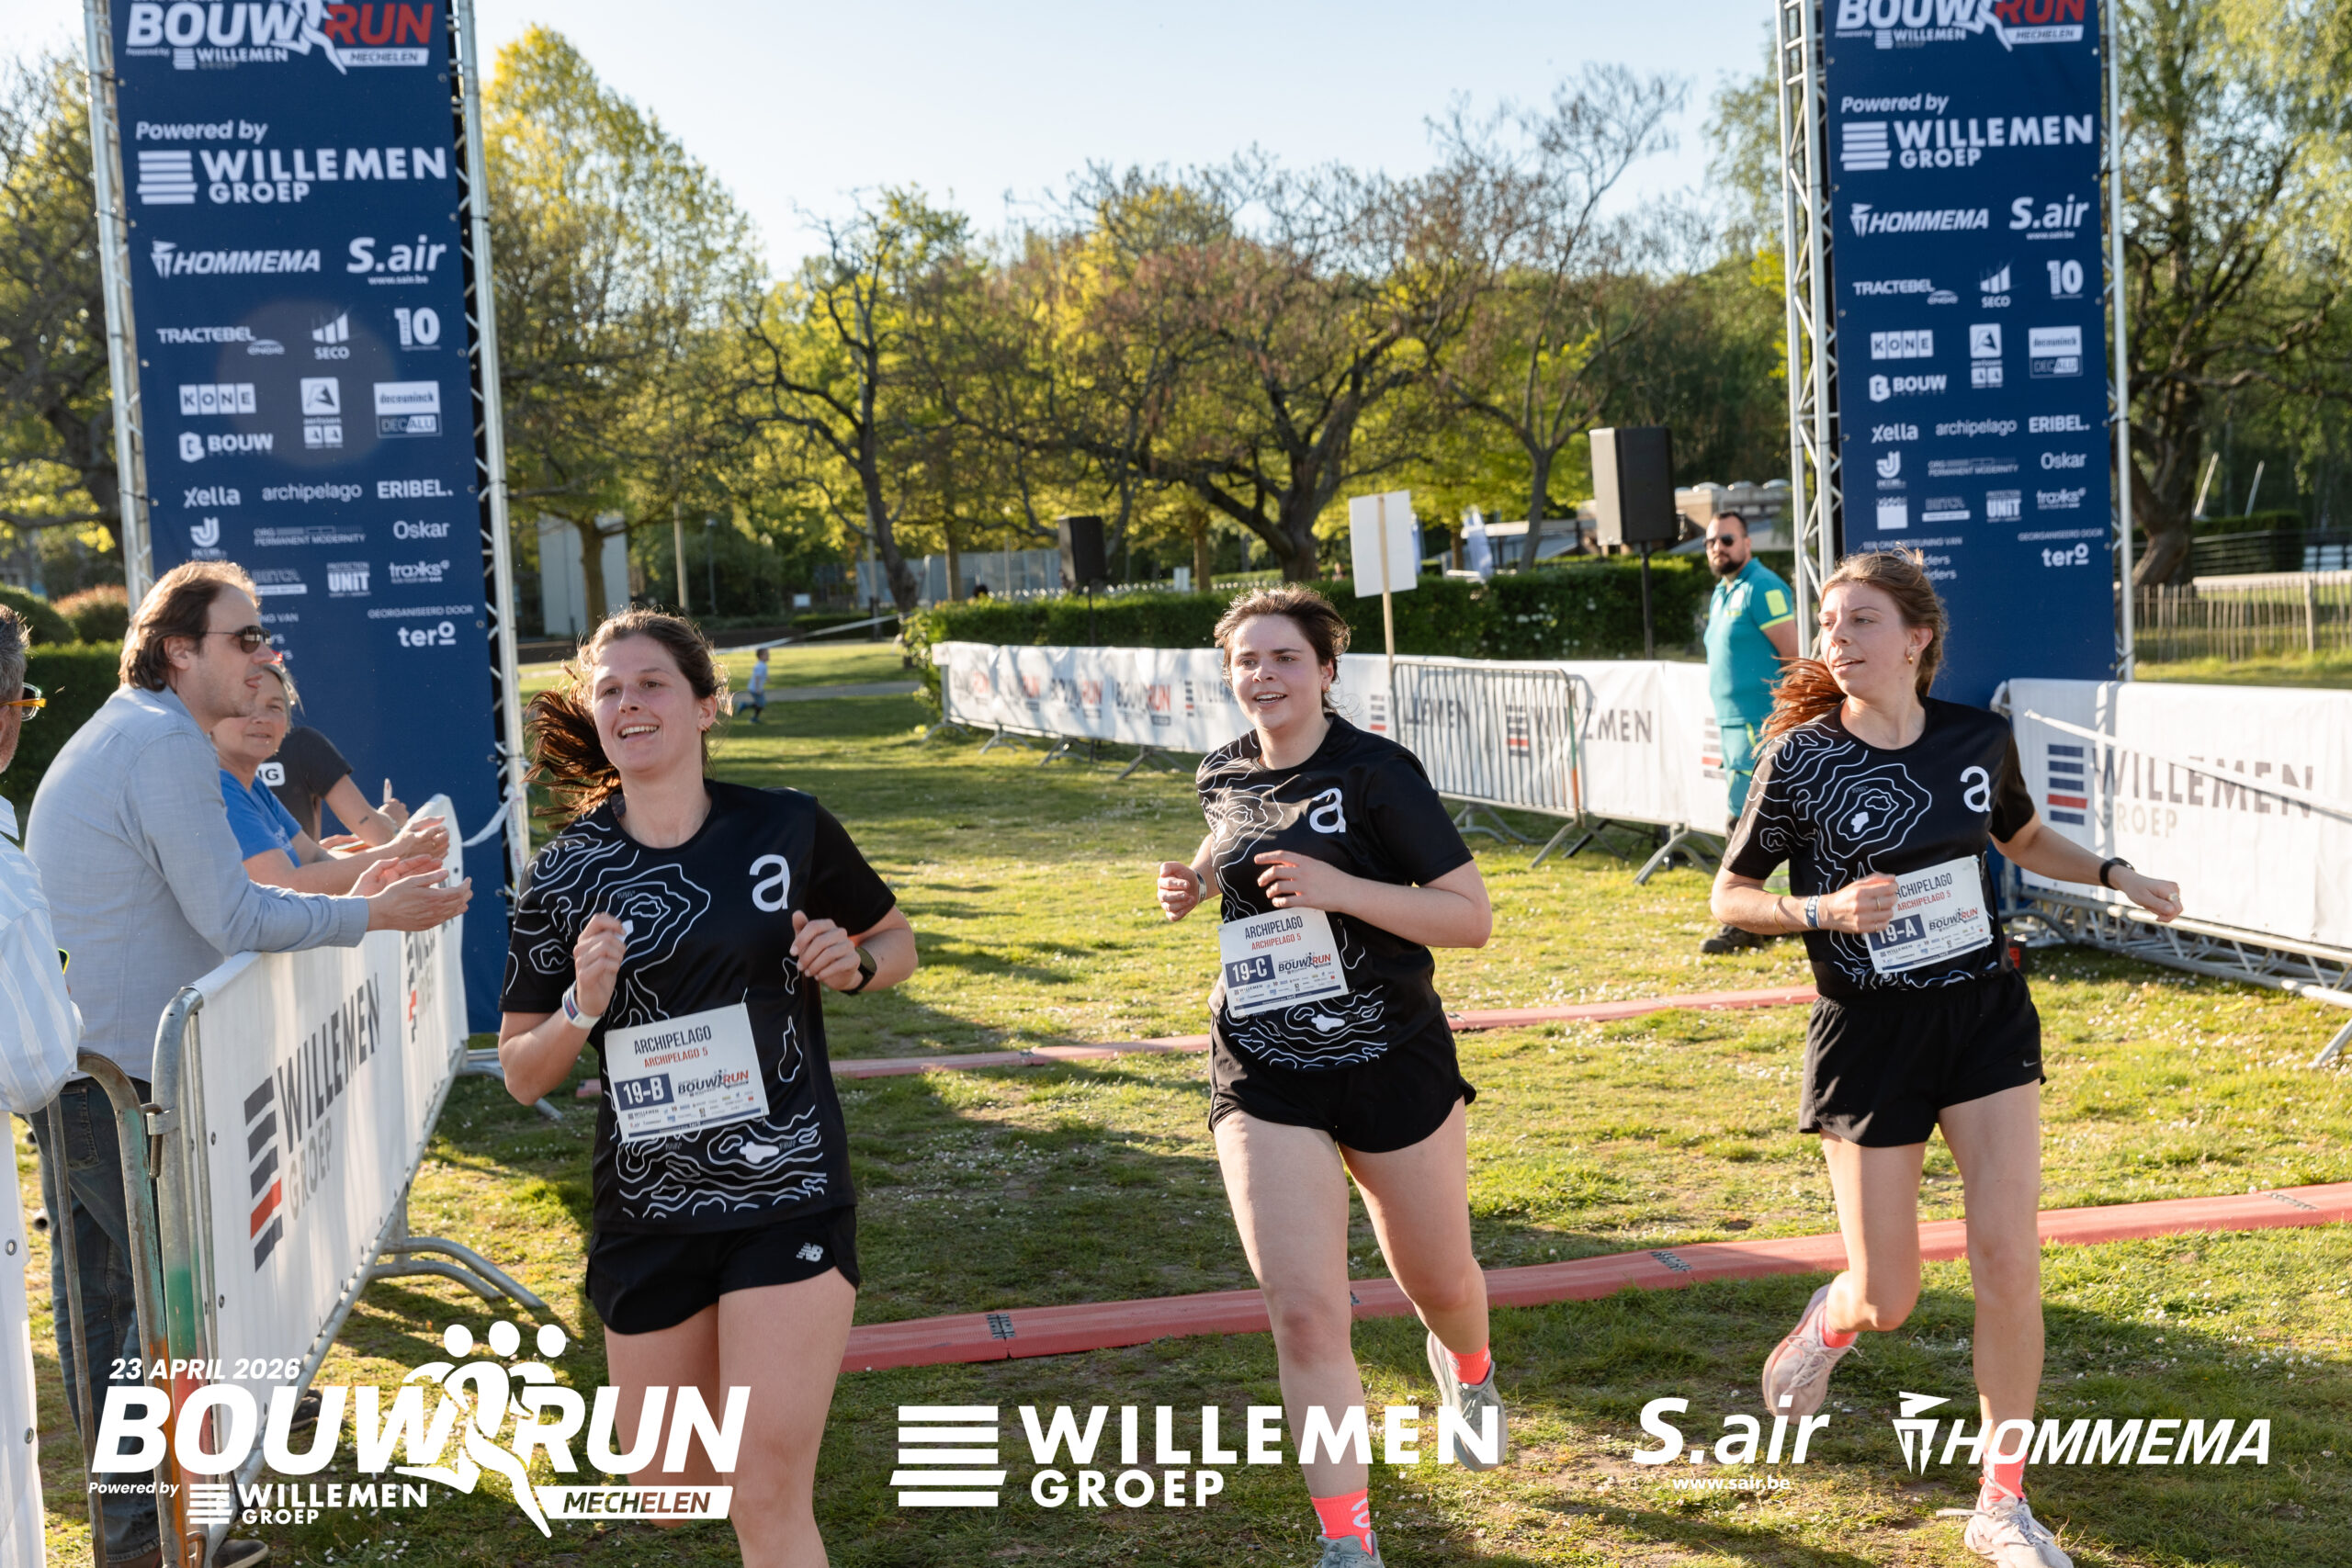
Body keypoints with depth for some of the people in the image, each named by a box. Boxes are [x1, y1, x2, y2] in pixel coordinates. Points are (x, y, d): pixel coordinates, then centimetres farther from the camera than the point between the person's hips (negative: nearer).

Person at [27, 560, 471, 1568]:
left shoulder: (118, 735, 18)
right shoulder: (167, 744, -16)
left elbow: (203, 903, 20)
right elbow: (233, 919, -18)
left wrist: (345, 896, 18)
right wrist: (375, 916, -11)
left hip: (63, 1059, 10)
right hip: (117, 1070, -10)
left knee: (100, 1283, 17)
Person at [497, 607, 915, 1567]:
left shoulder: (788, 830, -6)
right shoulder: (566, 876, -3)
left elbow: (896, 941, 11)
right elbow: (521, 1075, 2)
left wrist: (854, 963, -12)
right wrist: (581, 1009, -18)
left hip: (786, 1194, -2)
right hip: (646, 1211, 3)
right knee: (668, 1491, 17)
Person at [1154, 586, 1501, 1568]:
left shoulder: (1376, 774, -12)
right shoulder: (1224, 777, 4)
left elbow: (1472, 917, -15)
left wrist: (1342, 889, -26)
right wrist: (1195, 885, 5)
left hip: (1395, 1065, -2)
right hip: (1265, 1081, 3)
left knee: (1439, 1281, 18)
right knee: (1303, 1313, -10)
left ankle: (1466, 1366, 56)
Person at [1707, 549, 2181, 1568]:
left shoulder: (1979, 739, -2)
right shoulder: (1799, 760, -12)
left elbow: (2026, 840, 19)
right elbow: (1729, 897, -3)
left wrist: (2117, 877, 2)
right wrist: (1826, 909, -21)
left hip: (1985, 1014, 3)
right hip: (1868, 1034, -2)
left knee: (2009, 1261, -6)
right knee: (1888, 1301, 2)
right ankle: (1828, 1322, 42)